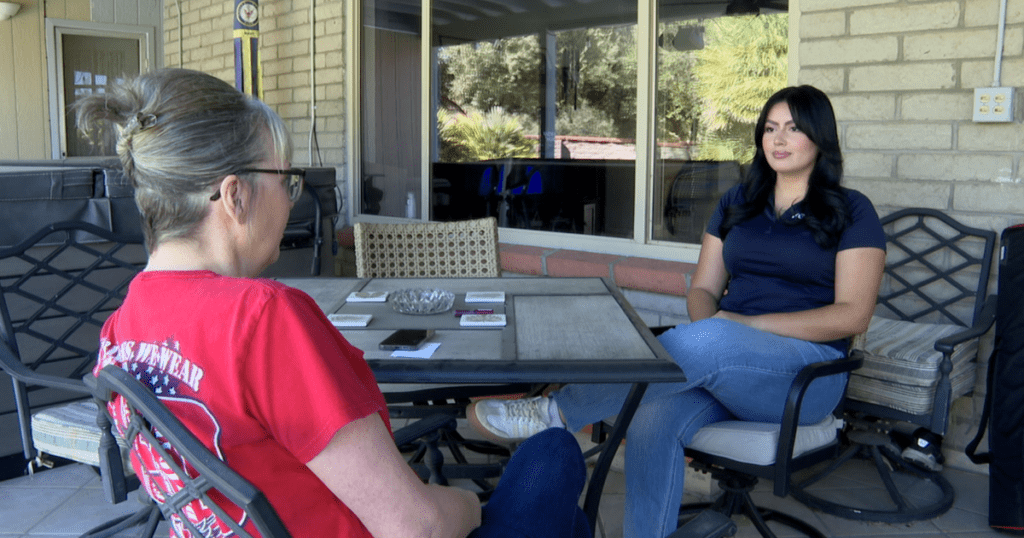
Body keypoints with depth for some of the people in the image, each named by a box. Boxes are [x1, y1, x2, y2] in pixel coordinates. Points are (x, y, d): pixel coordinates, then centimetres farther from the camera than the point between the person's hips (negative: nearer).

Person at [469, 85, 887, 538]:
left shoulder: (851, 212, 4)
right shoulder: (738, 203, 17)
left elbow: (852, 315, -6)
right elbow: (702, 289, 14)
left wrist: (748, 324, -15)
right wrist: (710, 330, -10)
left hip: (807, 370, -4)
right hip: (723, 364, 4)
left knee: (697, 344, -37)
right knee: (655, 420, -31)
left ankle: (558, 412, -26)